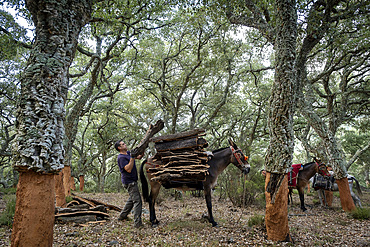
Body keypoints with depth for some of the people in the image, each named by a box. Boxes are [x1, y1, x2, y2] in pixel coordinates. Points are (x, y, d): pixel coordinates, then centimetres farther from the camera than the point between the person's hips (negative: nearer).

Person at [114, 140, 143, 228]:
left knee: (132, 199, 23)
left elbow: (139, 157, 16)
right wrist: (132, 157, -29)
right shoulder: (121, 157, -17)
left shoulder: (128, 153, 10)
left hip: (132, 180, 10)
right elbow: (128, 169, -25)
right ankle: (137, 223, -7)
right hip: (129, 181, -10)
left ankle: (122, 216, 36)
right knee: (137, 201, -10)